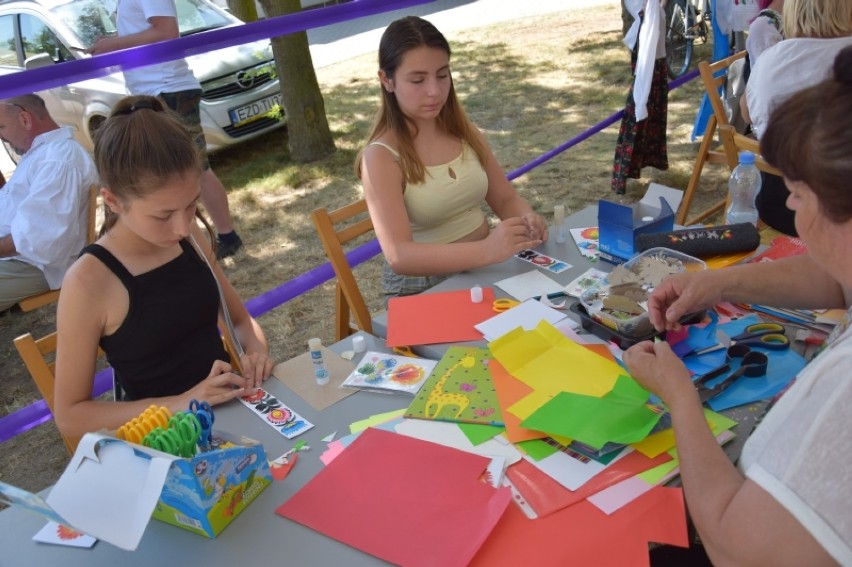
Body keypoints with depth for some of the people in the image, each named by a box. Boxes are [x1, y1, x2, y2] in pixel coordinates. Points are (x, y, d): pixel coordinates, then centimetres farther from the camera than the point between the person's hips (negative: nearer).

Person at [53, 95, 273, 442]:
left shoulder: (190, 239, -2)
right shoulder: (90, 282, -17)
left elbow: (239, 319, 12)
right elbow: (69, 416, -9)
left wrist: (256, 351, -8)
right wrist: (178, 404, -19)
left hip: (232, 409, 4)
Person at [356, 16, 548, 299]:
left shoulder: (463, 131, 2)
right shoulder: (381, 157, -16)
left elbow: (505, 198, 10)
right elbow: (399, 256, -26)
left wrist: (527, 219, -14)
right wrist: (486, 250, -39)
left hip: (484, 271, 6)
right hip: (423, 290, -5)